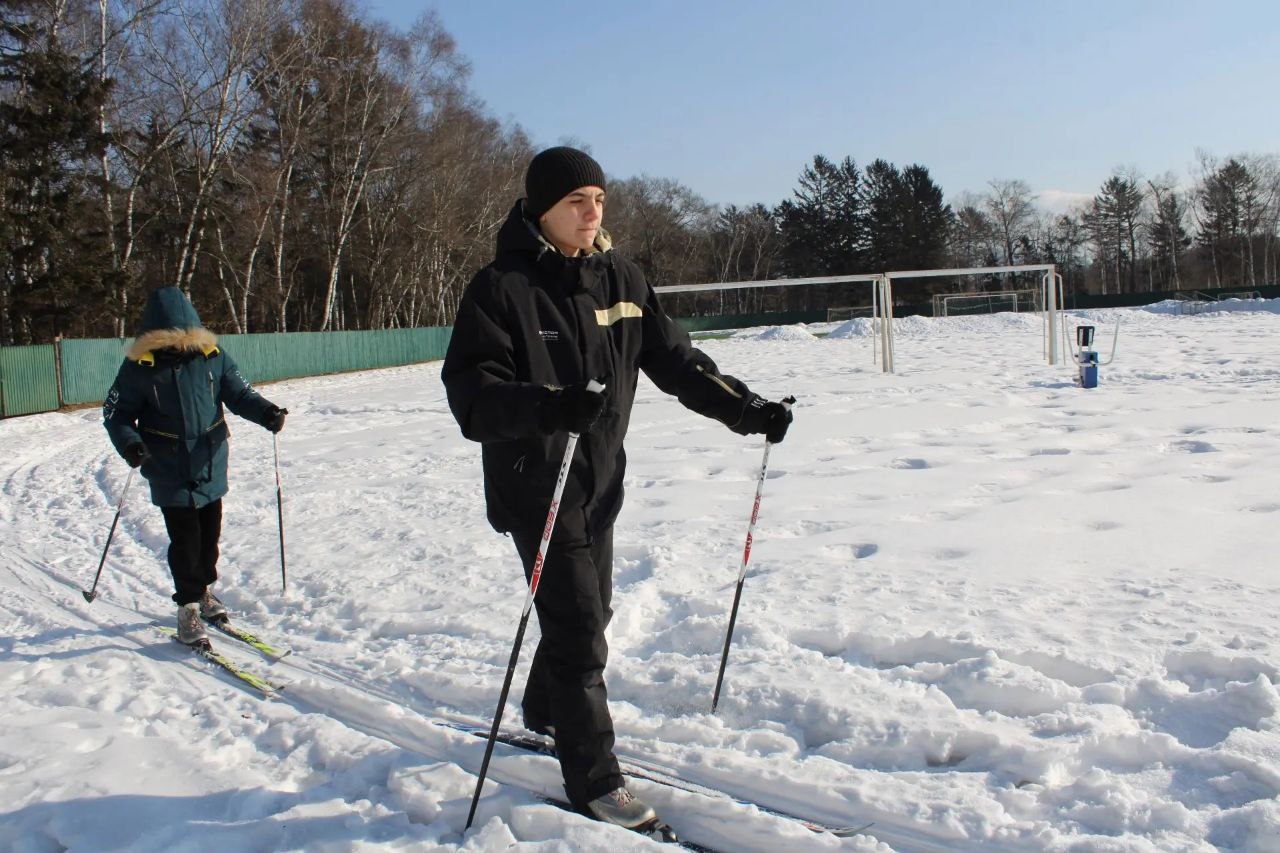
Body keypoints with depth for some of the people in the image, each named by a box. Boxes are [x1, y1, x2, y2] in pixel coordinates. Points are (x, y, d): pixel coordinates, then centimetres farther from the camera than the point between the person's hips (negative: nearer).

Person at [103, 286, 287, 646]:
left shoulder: (212, 356, -3)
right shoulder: (139, 366, -9)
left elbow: (238, 393, 1)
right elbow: (115, 412, -1)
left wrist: (267, 412, -18)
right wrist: (129, 443, -19)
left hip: (210, 468, 3)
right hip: (170, 474, -3)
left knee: (210, 535, 15)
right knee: (185, 541, -3)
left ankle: (203, 591, 36)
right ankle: (188, 609, 11)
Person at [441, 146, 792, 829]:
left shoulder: (619, 280, 5)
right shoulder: (503, 288, -13)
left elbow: (674, 359, 8)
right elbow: (473, 394, -21)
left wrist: (746, 409, 0)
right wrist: (549, 408, -39)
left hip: (600, 483, 7)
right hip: (536, 486, -6)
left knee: (589, 612, 19)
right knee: (578, 628, -6)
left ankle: (544, 712, 45)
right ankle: (592, 781, 9)